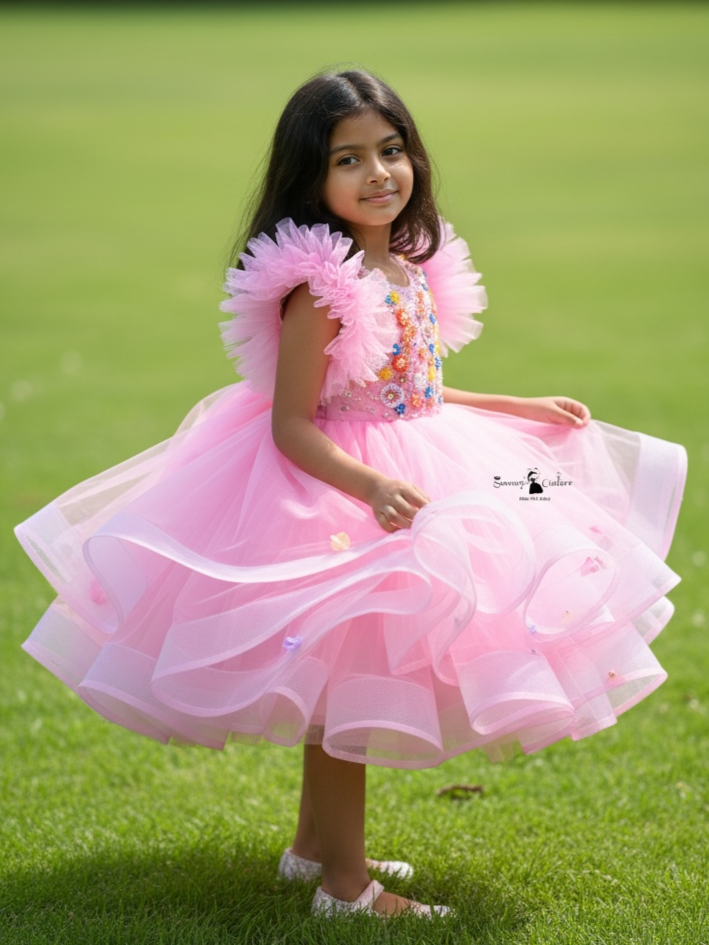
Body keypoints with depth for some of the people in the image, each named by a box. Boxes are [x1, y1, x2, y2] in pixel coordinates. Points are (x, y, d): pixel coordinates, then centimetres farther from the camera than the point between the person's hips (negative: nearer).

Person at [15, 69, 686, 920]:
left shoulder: (411, 268, 4)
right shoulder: (322, 287, -22)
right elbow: (291, 425, -22)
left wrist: (525, 410, 21)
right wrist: (372, 487, -35)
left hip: (408, 475, 9)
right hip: (331, 497, -9)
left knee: (346, 684, 19)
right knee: (348, 680, 0)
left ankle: (315, 842, 35)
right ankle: (344, 882, 11)